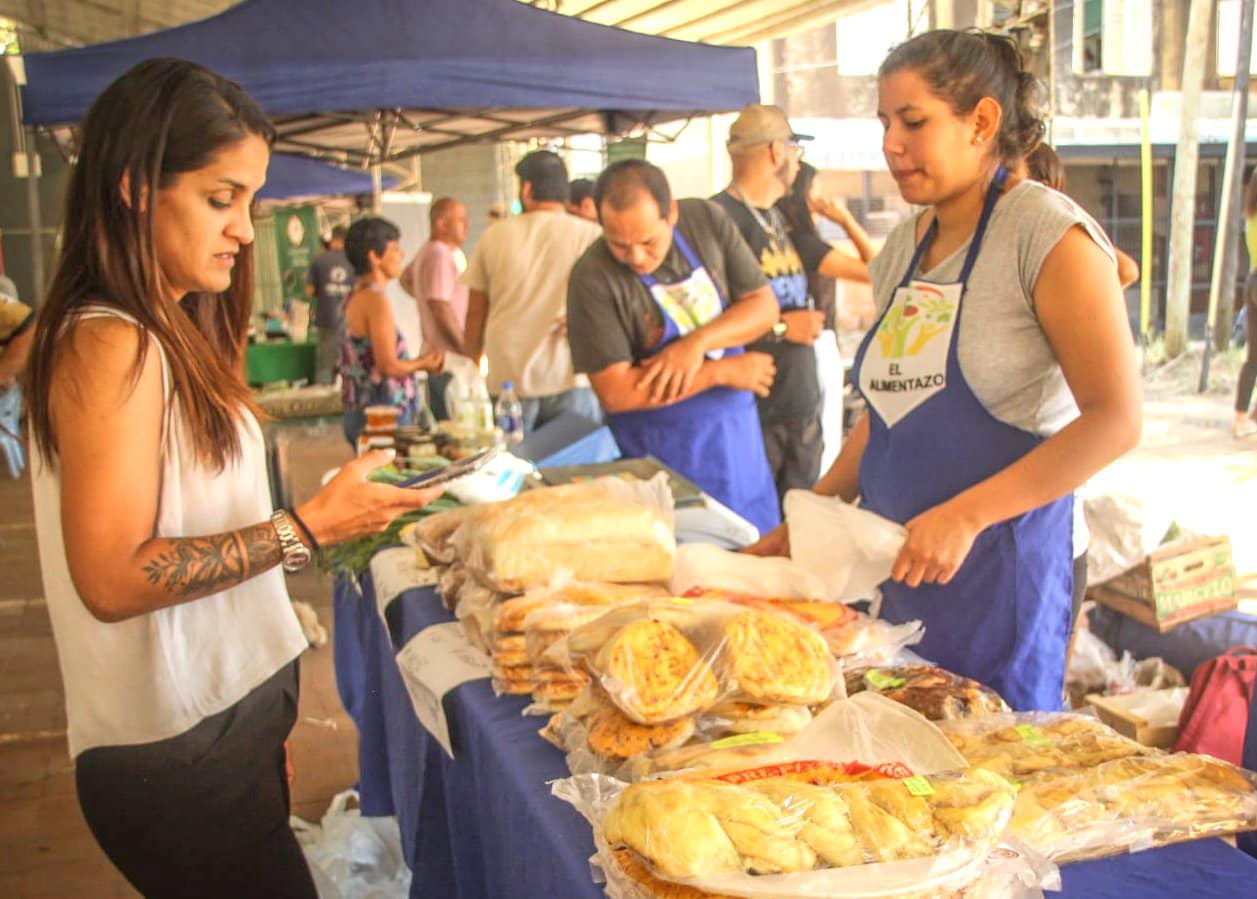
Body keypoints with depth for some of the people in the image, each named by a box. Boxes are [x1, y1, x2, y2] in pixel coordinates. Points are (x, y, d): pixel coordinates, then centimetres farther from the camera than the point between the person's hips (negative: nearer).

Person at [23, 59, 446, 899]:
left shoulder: (173, 333, 8)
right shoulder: (112, 345, -19)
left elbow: (196, 514, 9)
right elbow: (111, 577, -23)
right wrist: (309, 527, -21)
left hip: (227, 718, 9)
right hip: (175, 757, -9)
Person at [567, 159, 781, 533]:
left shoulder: (706, 220, -5)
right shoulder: (593, 278, -19)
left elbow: (764, 305, -1)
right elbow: (615, 393, -22)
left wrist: (698, 342, -20)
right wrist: (723, 371, -18)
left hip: (737, 432, 5)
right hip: (664, 456, -4)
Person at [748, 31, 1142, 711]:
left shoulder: (1048, 233, -10)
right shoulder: (905, 247, 11)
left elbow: (1115, 420, -16)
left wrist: (965, 515, -22)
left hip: (1000, 563, -6)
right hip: (895, 559, 6)